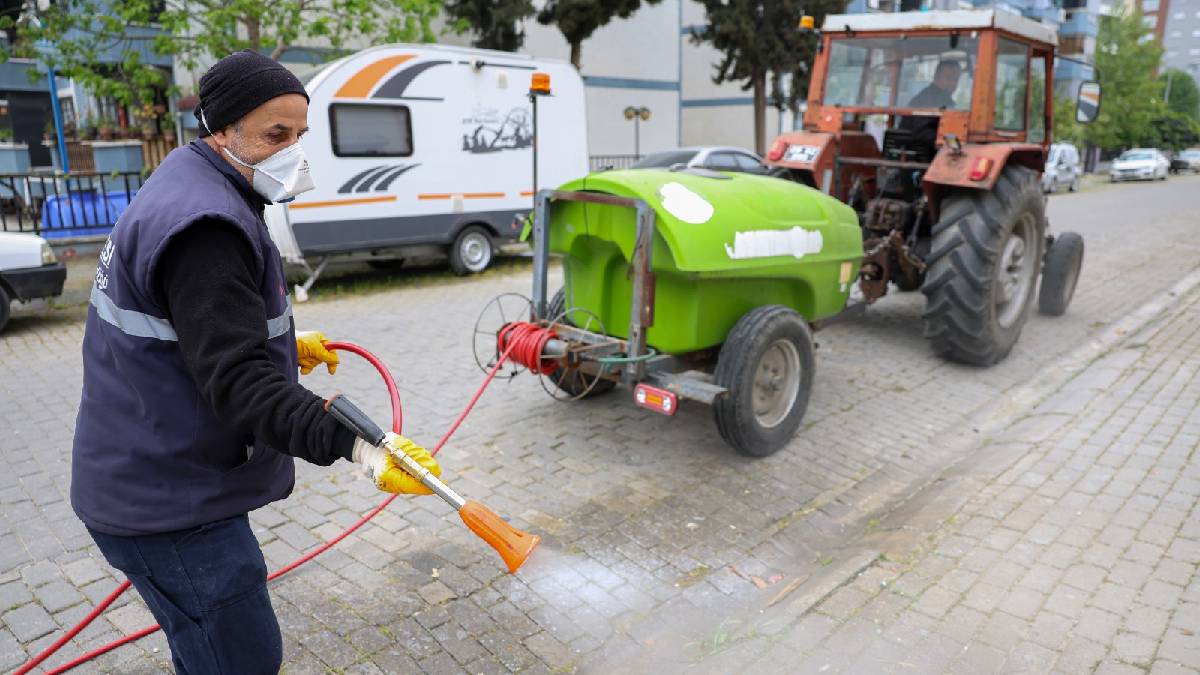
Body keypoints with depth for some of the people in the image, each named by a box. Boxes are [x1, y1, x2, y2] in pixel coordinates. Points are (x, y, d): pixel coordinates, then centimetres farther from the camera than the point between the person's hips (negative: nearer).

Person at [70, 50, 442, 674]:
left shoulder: (187, 191, 11)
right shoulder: (202, 226, -25)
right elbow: (237, 381, -31)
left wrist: (284, 342, 26)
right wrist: (355, 446, -39)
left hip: (156, 479, 11)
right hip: (168, 505, -11)